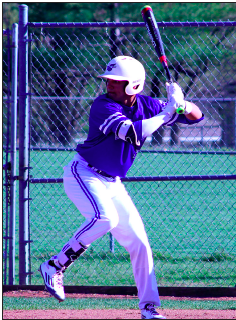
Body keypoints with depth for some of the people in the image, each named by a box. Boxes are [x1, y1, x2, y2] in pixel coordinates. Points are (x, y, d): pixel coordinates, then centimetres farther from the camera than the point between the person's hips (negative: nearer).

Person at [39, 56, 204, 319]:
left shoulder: (145, 105, -2)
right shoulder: (103, 106, -20)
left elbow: (196, 116, 2)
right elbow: (133, 132, -37)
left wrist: (181, 104, -21)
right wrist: (166, 113, -30)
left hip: (112, 183, 7)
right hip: (83, 174, -7)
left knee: (139, 242, 3)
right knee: (105, 217, -34)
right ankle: (55, 266, -22)